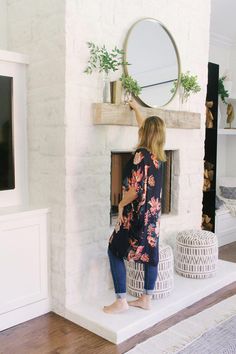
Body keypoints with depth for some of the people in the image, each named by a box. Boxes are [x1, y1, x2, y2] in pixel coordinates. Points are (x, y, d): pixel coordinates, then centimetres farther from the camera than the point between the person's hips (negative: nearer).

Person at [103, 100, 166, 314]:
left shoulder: (141, 154, -19)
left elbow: (136, 189, -25)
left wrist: (121, 204, -9)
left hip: (138, 214, -8)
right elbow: (146, 128, 23)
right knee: (151, 253, 13)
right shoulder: (158, 154, 5)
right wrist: (136, 108, 34)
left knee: (115, 251, 5)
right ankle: (146, 299, 25)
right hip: (153, 214, 8)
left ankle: (121, 302, 10)